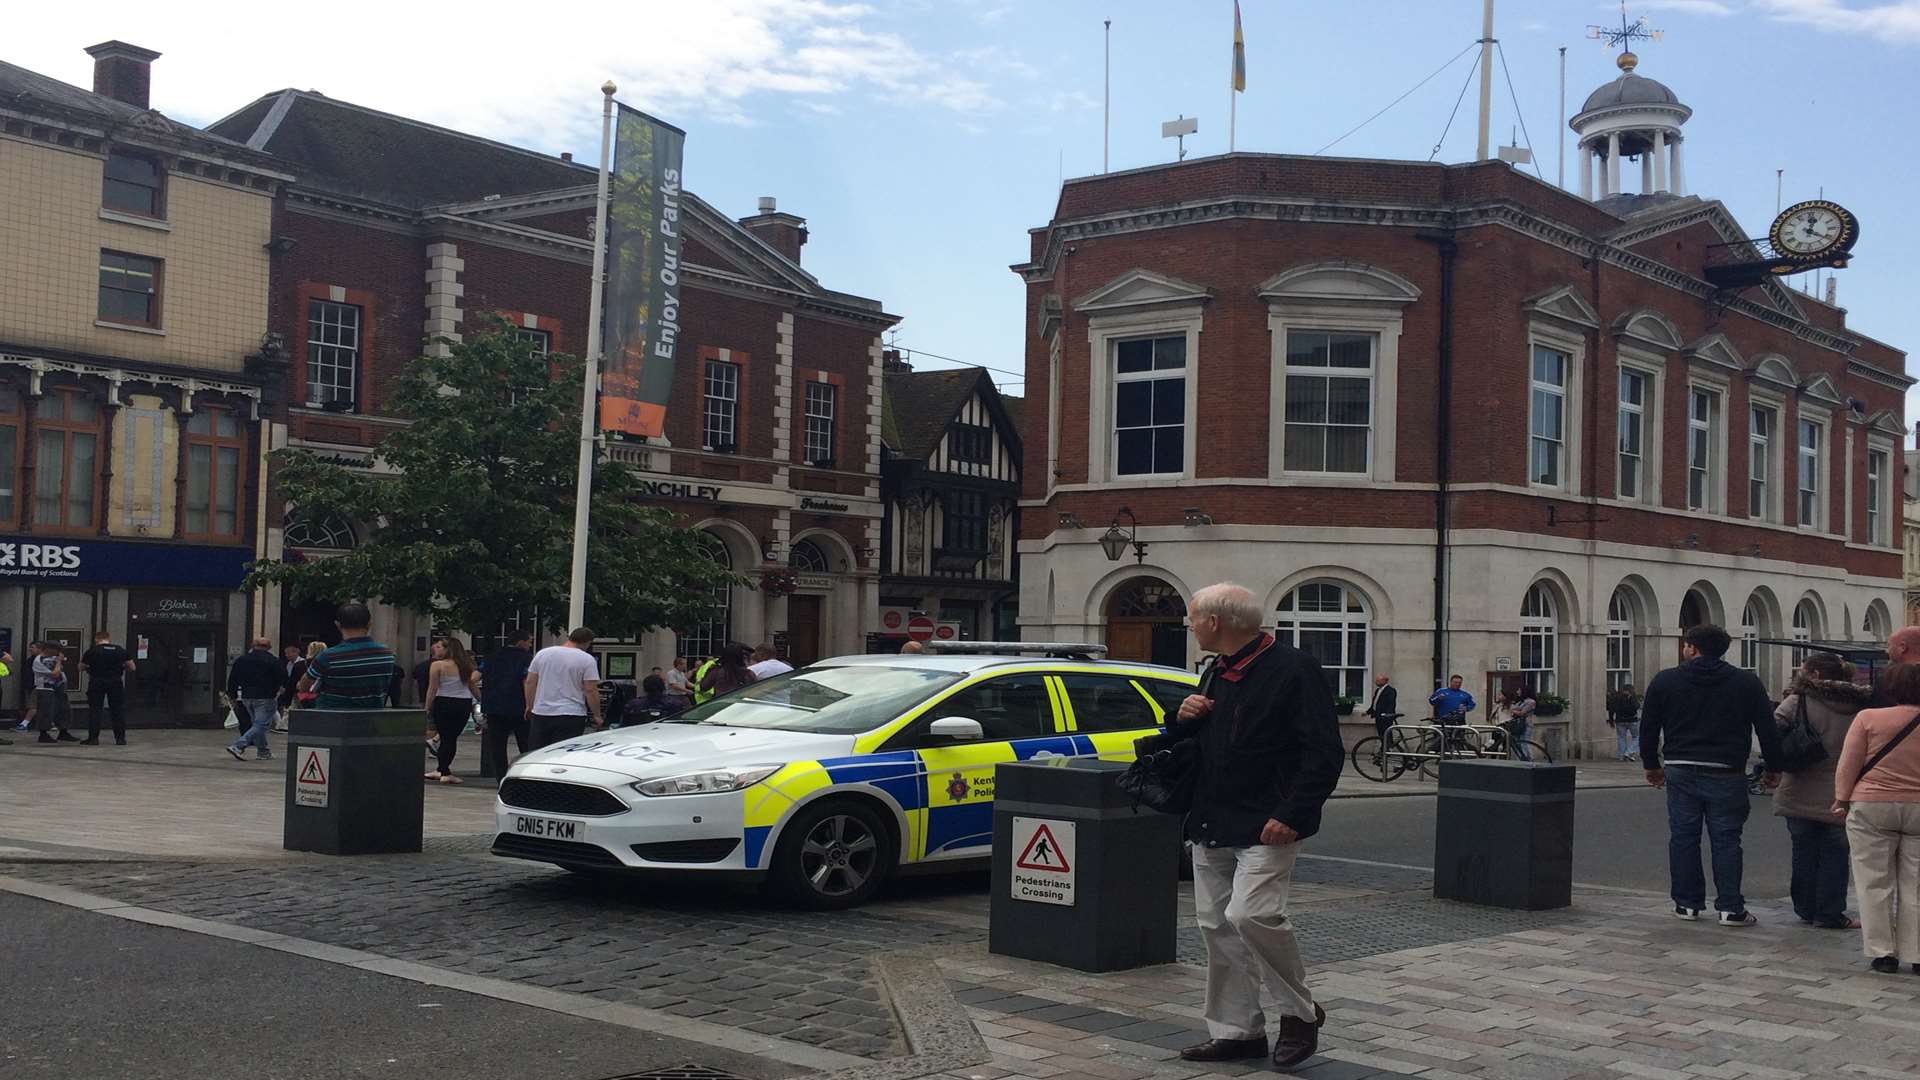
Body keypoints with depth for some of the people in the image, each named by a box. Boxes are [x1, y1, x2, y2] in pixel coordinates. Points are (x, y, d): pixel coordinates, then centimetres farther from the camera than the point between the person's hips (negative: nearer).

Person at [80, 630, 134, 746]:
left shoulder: (91, 651, -3)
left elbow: (81, 667, 5)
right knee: (118, 710, 7)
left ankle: (93, 738, 4)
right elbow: (131, 667, 5)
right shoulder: (121, 650, 3)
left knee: (94, 710, 7)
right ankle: (120, 738, 6)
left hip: (97, 682, -2)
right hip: (116, 682, 2)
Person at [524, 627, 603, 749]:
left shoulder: (542, 653, 8)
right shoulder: (587, 660, -6)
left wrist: (530, 706, 20)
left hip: (541, 714, 4)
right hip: (570, 716, -4)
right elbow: (591, 691, -9)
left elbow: (530, 682, 10)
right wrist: (596, 716, 0)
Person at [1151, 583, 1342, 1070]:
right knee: (1217, 926, 8)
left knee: (1250, 914, -21)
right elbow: (1189, 742, 28)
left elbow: (1323, 753, -14)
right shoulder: (1217, 674, 17)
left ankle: (1301, 1011, 0)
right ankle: (1238, 1030, 18)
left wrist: (1291, 815, -21)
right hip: (1212, 826, 8)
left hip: (1266, 828, -8)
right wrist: (1184, 716, 5)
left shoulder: (1293, 670, -10)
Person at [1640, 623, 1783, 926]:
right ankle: (1730, 908, 2)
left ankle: (1687, 903, 12)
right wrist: (1773, 767, 13)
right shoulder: (1747, 683, 2)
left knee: (1683, 837, 8)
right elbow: (1767, 729, 3)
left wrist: (1651, 765, 20)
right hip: (1726, 774, -1)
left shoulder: (1664, 681, 3)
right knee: (1726, 839, 3)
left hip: (1680, 772, 1)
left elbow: (1648, 727, 8)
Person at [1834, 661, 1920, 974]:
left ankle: (1882, 951, 6)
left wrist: (1842, 798, 8)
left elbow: (1848, 765, -3)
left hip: (1871, 807, -2)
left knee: (1875, 883, 5)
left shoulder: (1868, 718, -6)